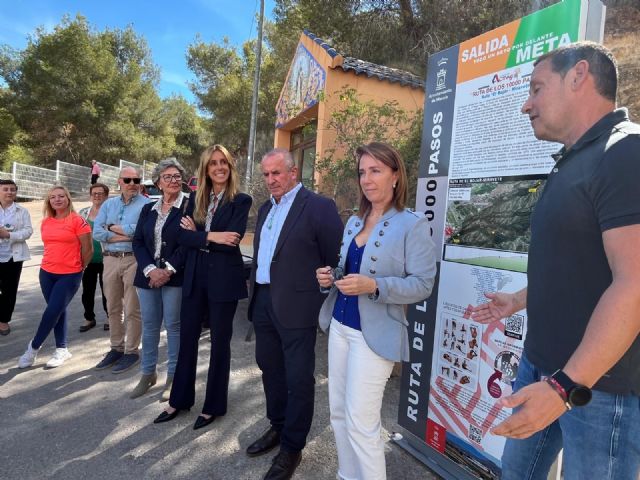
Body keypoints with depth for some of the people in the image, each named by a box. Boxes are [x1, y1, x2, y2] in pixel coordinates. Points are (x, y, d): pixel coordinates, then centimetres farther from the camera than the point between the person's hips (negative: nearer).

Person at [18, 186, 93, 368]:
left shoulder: (77, 220, -10)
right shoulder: (46, 222, 7)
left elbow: (88, 250, -7)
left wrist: (78, 269, 3)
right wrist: (55, 262, 14)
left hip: (69, 275, -5)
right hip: (47, 273, 6)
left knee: (52, 312, -5)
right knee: (58, 311, 11)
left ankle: (33, 347, 15)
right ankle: (62, 350, 21)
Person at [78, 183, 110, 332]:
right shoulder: (83, 212, 7)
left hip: (105, 259, -4)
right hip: (87, 259, 4)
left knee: (106, 291, 7)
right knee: (87, 291, 10)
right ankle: (89, 318, 26)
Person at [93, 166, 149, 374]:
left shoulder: (145, 204, -5)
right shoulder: (108, 204, 12)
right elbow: (97, 233, 1)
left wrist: (113, 228, -5)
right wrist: (126, 235, -11)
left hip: (134, 260, -5)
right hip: (110, 260, 6)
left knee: (132, 309, 1)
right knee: (113, 308, 14)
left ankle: (131, 351, 14)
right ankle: (116, 348, 28)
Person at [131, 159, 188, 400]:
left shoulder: (189, 206, -4)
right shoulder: (148, 209, 12)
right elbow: (138, 242, 5)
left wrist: (168, 270, -14)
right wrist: (150, 270, -10)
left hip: (175, 277, -4)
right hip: (148, 275, 5)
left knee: (174, 326, 4)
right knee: (149, 326, 13)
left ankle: (173, 377, 18)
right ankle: (148, 373, 28)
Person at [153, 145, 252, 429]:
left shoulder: (241, 201, -6)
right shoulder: (196, 198, 7)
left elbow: (232, 241, -18)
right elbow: (183, 237, -2)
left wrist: (198, 235, -10)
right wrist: (212, 237, -17)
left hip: (224, 279, -4)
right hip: (195, 277, 5)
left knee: (220, 342, 9)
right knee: (187, 337, 13)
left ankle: (213, 406, 26)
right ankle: (180, 400, 33)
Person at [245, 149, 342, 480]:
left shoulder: (319, 207, -11)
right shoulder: (265, 209, 14)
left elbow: (336, 260, -10)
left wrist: (324, 306, -8)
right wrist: (255, 293, 13)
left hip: (296, 307, -8)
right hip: (263, 302, 8)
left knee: (298, 378, 5)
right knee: (269, 368, 20)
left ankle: (292, 447, 23)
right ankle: (278, 427, 40)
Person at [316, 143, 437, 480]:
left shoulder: (413, 224, -11)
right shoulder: (354, 222, 10)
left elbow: (423, 284, -14)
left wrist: (374, 286, -27)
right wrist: (330, 277, -3)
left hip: (374, 333, -7)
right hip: (340, 325, 7)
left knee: (360, 423, 0)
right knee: (339, 413, 16)